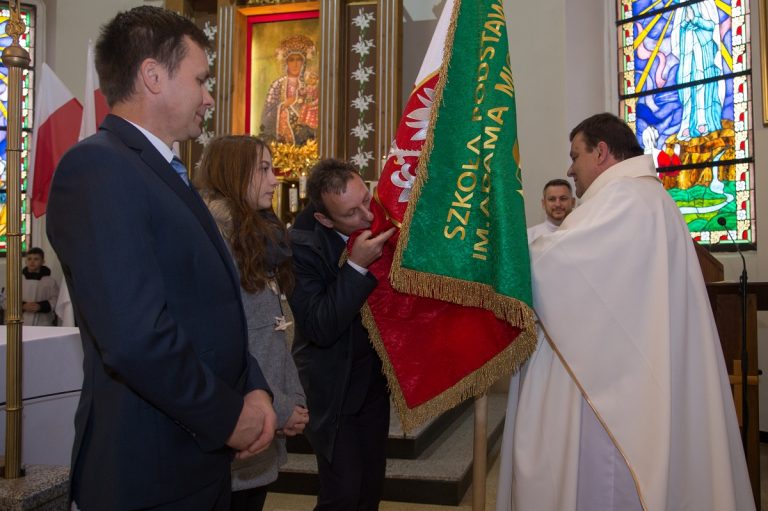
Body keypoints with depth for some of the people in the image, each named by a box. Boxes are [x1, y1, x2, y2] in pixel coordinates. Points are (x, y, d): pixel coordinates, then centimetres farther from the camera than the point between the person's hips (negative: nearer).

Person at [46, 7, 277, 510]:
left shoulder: (165, 172, 11)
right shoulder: (97, 166, -18)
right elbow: (135, 338, -28)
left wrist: (254, 387, -2)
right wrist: (227, 416, -15)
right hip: (149, 468, -8)